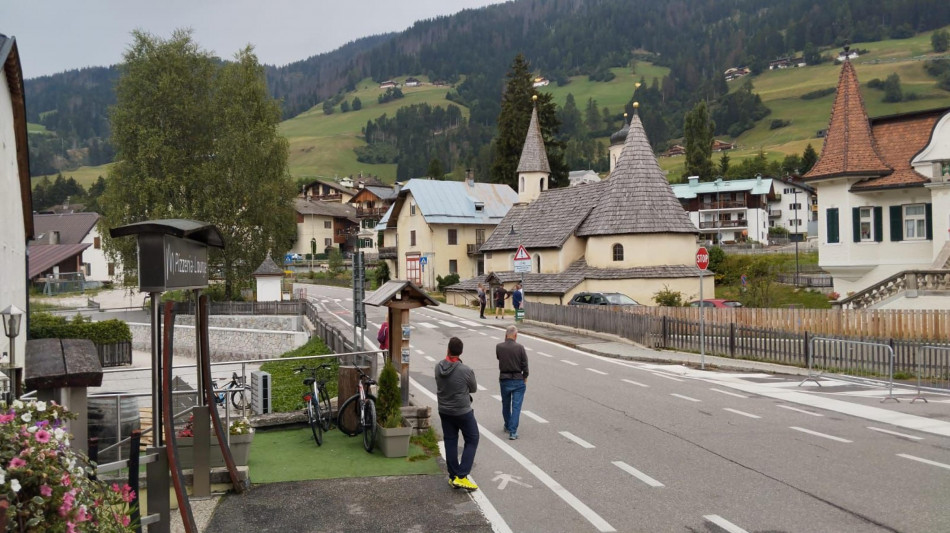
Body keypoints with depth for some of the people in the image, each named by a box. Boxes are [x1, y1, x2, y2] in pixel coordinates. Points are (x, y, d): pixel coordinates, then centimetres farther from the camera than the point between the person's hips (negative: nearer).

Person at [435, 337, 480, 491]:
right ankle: (461, 476, 0)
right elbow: (474, 389, -6)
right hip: (463, 412, -5)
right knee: (472, 440, 9)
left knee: (450, 442, 14)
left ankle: (453, 477, 20)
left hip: (444, 411, 5)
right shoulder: (466, 370, -22)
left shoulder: (438, 367, -8)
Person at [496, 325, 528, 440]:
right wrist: (525, 379, 7)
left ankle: (507, 427, 36)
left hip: (504, 380, 2)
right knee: (516, 406, -1)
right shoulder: (520, 348, -12)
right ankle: (513, 432, -7)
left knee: (506, 405, 20)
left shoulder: (499, 347, -7)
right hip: (518, 380, -2)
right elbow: (525, 366, -8)